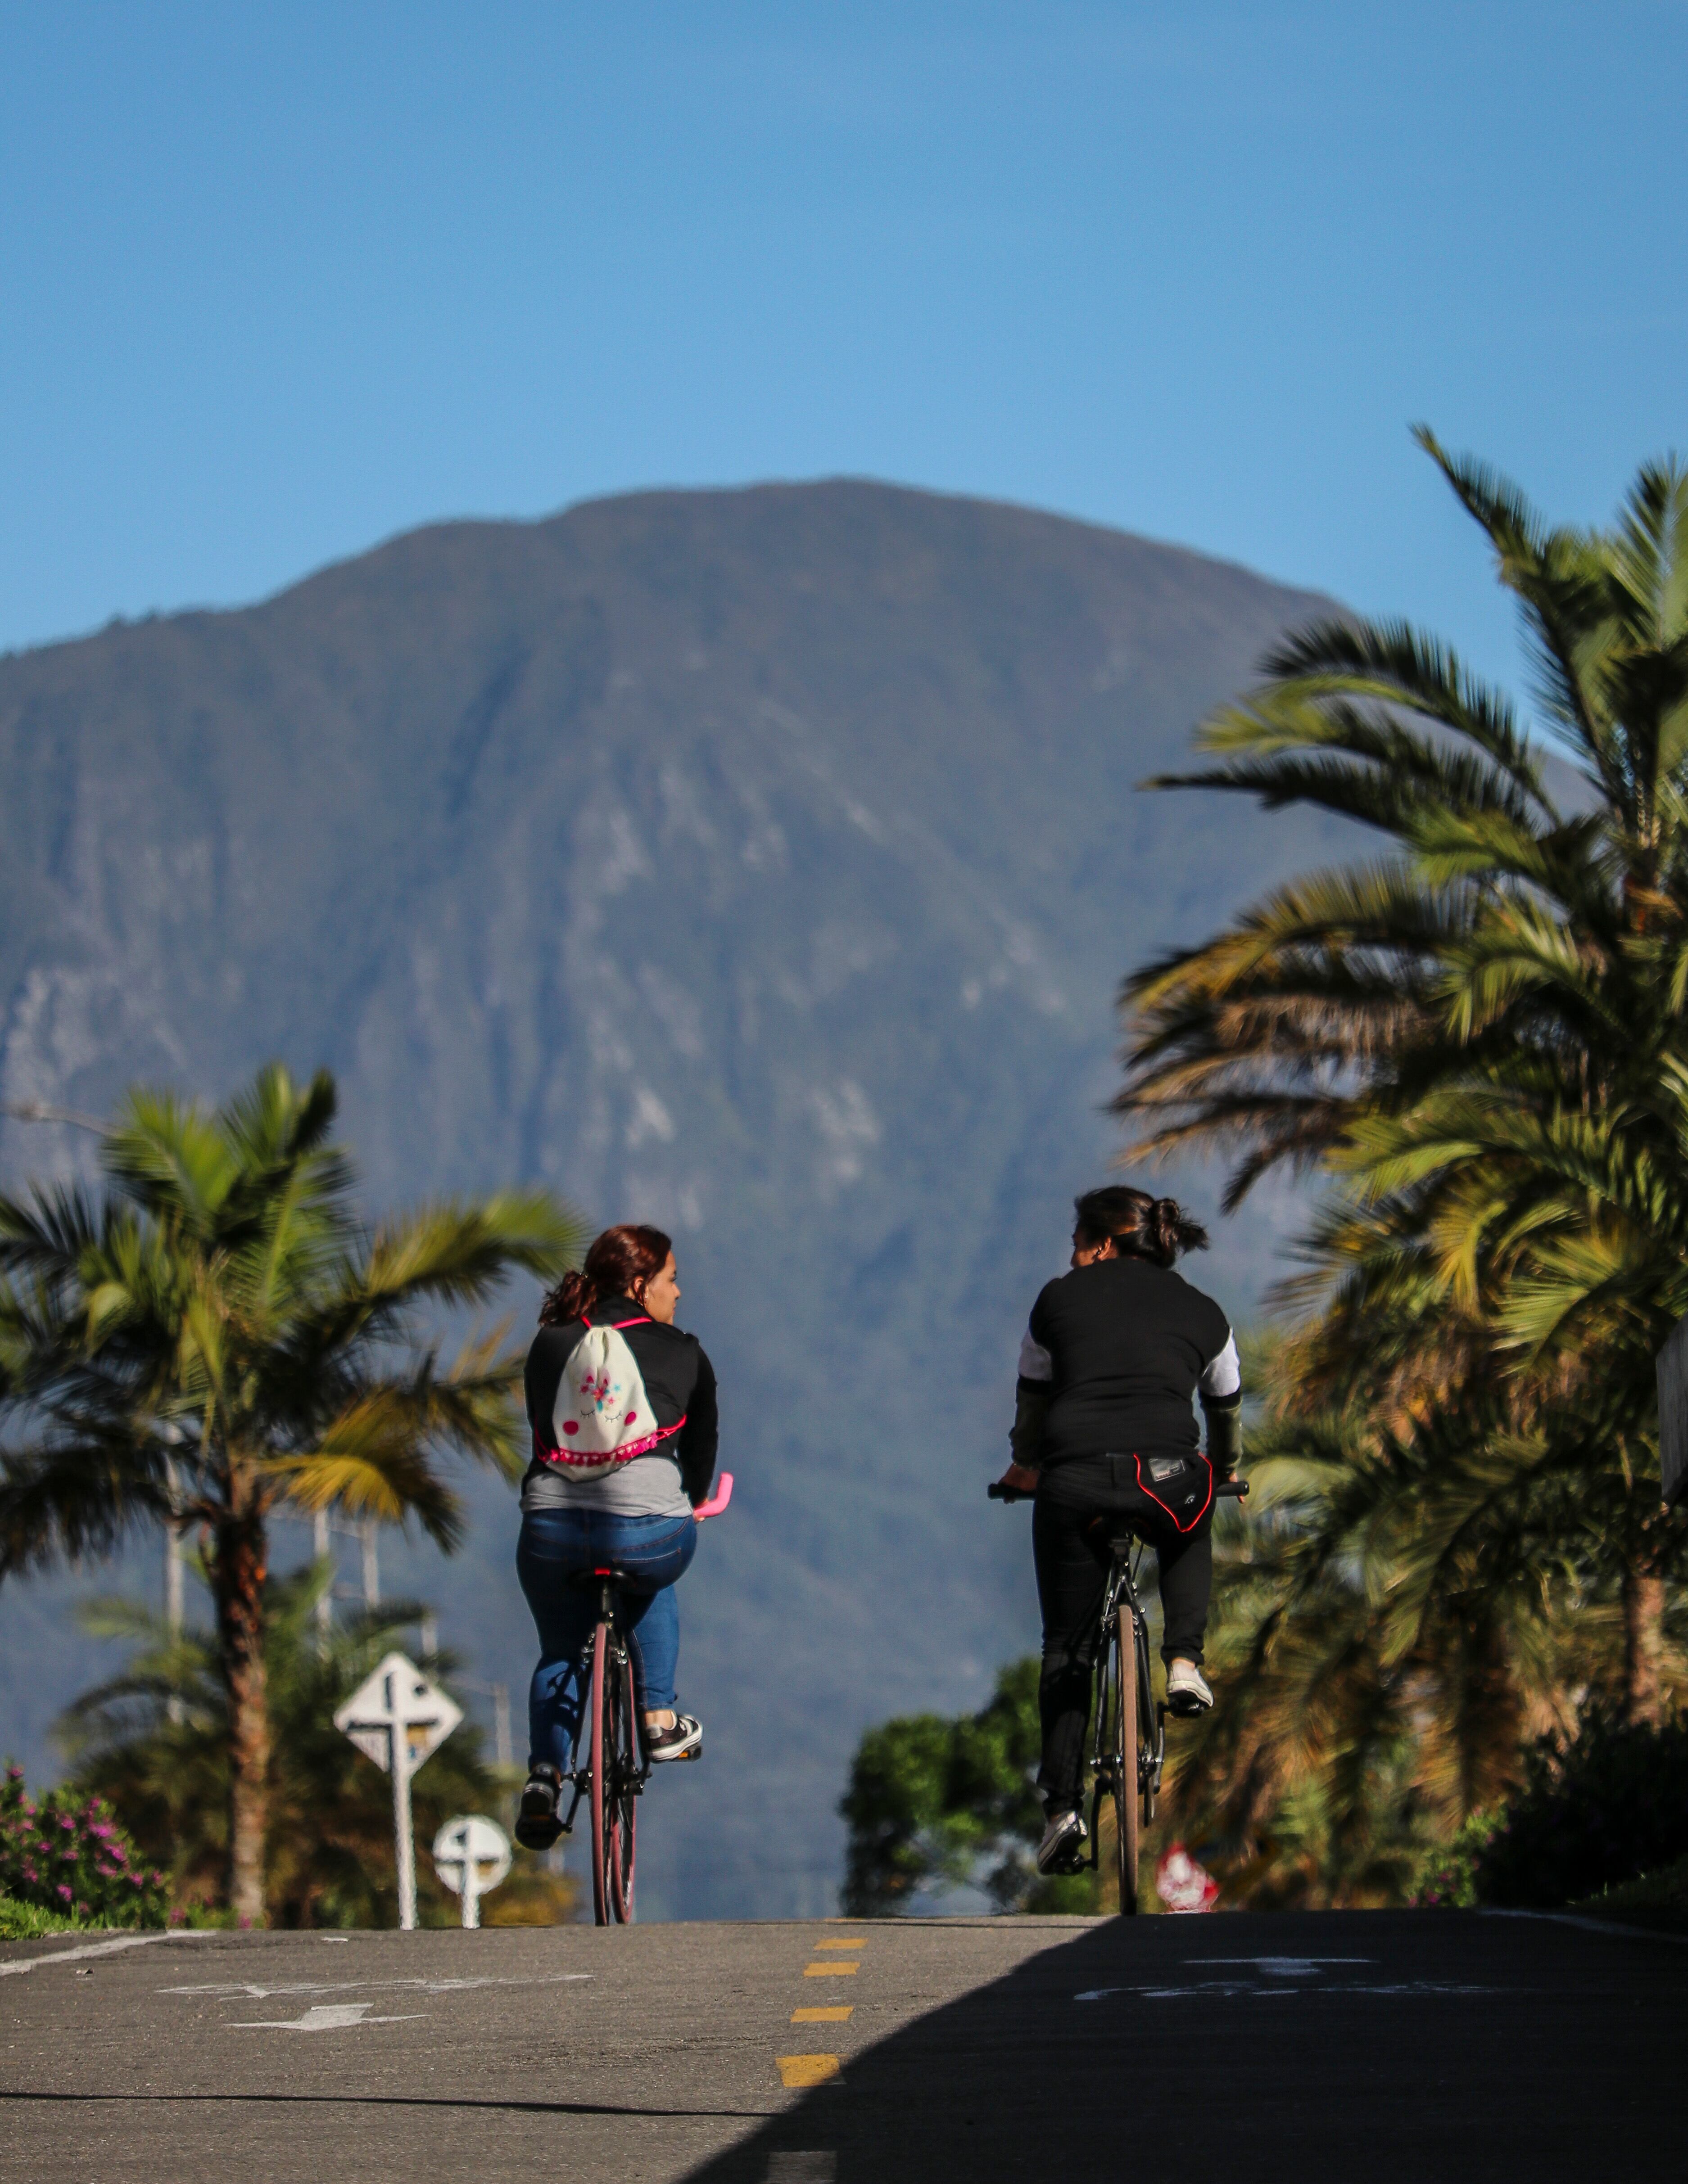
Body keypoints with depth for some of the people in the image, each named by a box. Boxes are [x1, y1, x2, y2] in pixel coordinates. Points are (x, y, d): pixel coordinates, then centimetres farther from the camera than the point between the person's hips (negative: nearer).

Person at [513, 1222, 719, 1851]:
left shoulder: (550, 1346, 17)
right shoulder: (684, 1355, 13)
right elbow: (702, 1445, 27)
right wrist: (692, 1503, 48)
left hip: (550, 1532, 1)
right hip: (648, 1528, -1)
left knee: (561, 1653, 25)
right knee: (652, 1585, 36)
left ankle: (544, 1777, 5)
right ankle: (659, 1719, 29)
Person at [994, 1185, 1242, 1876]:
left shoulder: (1060, 1300, 18)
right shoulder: (1202, 1313, 20)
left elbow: (1033, 1400, 29)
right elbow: (1227, 1412, 33)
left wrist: (1024, 1468, 49)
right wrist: (1223, 1475, 54)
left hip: (1073, 1484, -1)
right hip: (1165, 1477, 1)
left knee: (1066, 1649, 15)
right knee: (1190, 1533, 38)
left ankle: (1062, 1805, 7)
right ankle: (1184, 1663, 15)